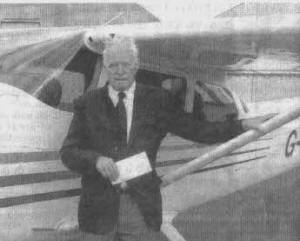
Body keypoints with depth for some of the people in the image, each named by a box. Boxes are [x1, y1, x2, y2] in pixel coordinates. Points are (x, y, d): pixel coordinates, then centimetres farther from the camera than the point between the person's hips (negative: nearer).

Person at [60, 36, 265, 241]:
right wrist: (96, 160, -21)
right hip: (99, 208, 0)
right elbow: (68, 152, -2)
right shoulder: (88, 104, 2)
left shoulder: (156, 100, 3)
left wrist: (242, 126, -7)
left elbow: (195, 130, 1)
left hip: (140, 208, 0)